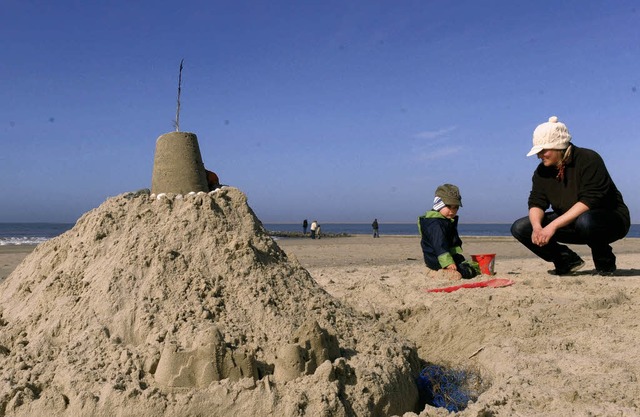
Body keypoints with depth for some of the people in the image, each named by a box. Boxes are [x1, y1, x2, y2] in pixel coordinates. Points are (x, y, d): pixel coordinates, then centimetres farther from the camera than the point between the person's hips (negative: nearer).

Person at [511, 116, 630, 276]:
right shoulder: (542, 170, -1)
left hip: (611, 219, -6)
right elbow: (536, 203, -6)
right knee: (519, 228, -9)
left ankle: (605, 262, -11)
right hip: (570, 223, 6)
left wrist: (553, 225, -35)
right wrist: (537, 227, -29)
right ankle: (568, 260, 2)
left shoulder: (589, 159, -21)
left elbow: (589, 202, -29)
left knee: (585, 221, -44)